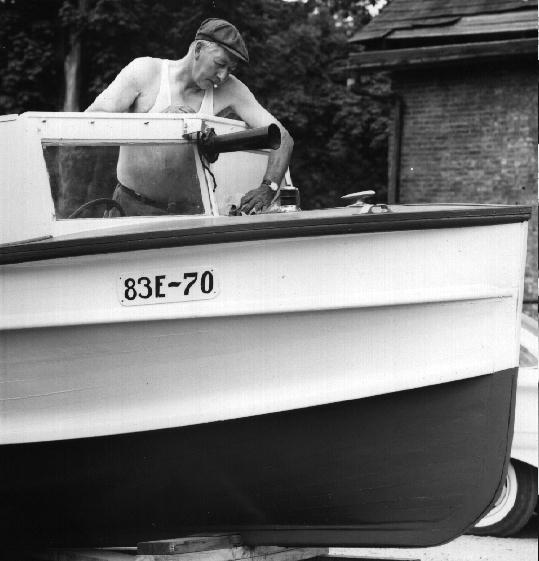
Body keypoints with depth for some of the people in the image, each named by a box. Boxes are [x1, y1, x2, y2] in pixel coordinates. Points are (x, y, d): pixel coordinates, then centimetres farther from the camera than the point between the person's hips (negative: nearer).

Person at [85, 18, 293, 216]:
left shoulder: (228, 90, -4)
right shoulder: (146, 70, -10)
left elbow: (282, 137, -4)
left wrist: (268, 188, -23)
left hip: (187, 209, 3)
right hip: (130, 206, -3)